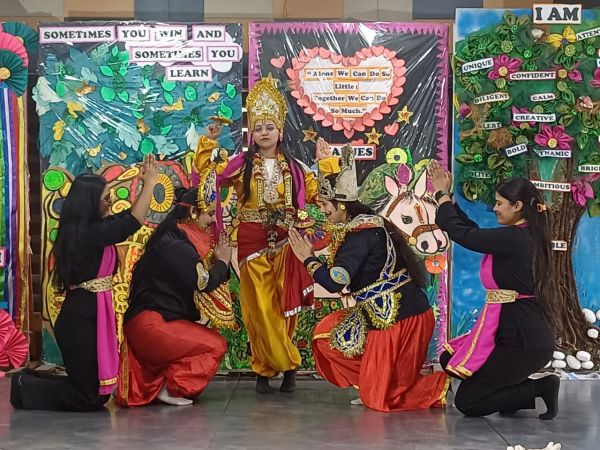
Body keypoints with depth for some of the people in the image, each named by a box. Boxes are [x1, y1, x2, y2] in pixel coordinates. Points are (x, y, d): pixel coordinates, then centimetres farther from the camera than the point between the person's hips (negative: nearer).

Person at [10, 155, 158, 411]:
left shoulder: (85, 229, 10)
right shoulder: (88, 233, -18)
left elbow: (126, 219, 22)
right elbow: (133, 223, -16)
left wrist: (144, 183, 20)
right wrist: (150, 183, -6)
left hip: (85, 315, 10)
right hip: (81, 319, -10)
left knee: (95, 390, 17)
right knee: (89, 398, -1)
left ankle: (31, 381, 22)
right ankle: (26, 388, 9)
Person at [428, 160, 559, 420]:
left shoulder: (511, 238, -19)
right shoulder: (526, 237, 10)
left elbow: (461, 233, -13)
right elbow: (474, 231, 20)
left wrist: (443, 194, 3)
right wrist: (445, 196, 21)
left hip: (523, 341, -10)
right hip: (525, 333, 10)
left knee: (466, 403, 0)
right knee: (449, 359, 18)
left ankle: (539, 388, -2)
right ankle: (522, 388, 10)